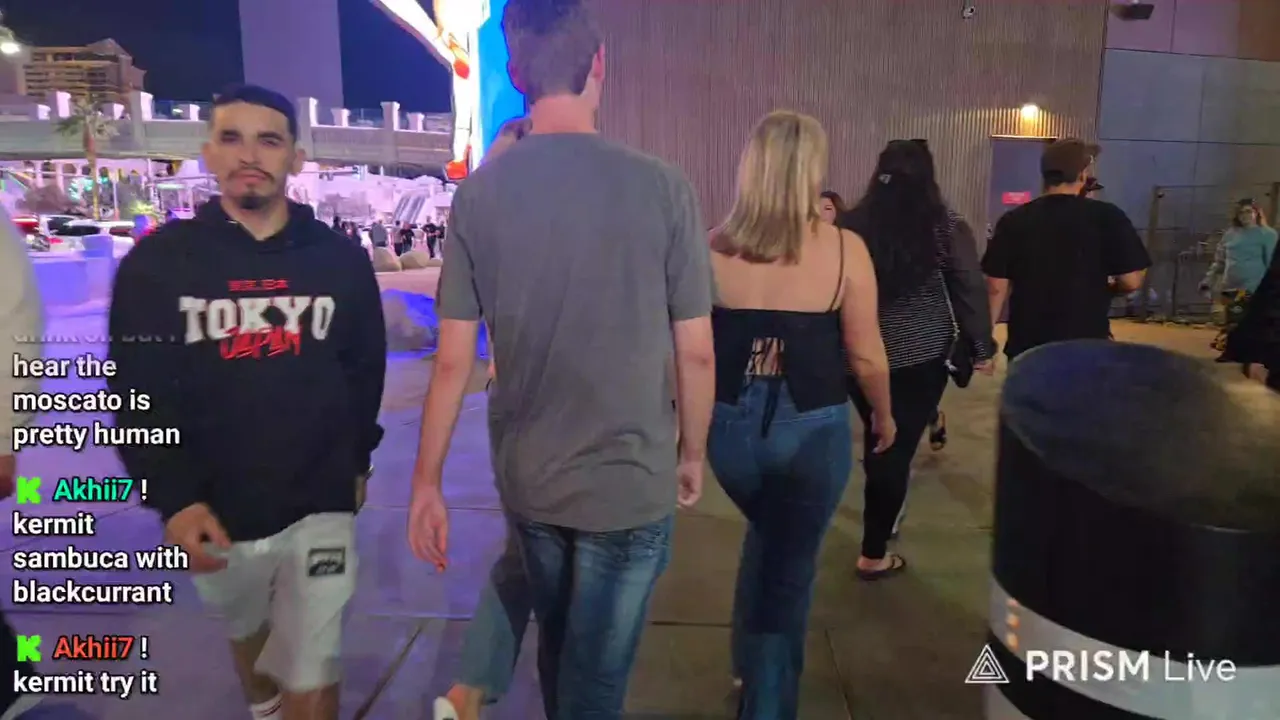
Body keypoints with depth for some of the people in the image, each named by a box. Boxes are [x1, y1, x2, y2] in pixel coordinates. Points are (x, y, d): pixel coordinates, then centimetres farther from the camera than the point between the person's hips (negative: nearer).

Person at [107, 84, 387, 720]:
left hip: (319, 509, -1)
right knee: (247, 634, 26)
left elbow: (364, 371, 7)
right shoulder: (157, 263, -5)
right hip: (214, 516, 1)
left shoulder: (341, 260, -1)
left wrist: (357, 459, 12)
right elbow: (139, 395, -6)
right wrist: (175, 499, -15)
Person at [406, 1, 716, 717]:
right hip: (630, 480, -3)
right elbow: (696, 352, -7)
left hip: (525, 478, 4)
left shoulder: (479, 193, -7)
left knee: (557, 647, 27)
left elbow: (454, 358, -6)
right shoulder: (662, 187, -13)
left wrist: (428, 482, 5)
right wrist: (693, 454, 8)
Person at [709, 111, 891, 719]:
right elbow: (867, 355, -5)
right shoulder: (845, 249, -10)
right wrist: (883, 416, 13)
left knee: (766, 537, 29)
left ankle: (750, 667, 42)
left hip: (731, 426, 3)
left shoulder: (713, 249, -6)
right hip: (812, 429, -3)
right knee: (791, 562, 13)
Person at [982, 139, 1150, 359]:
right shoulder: (1106, 217, -7)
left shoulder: (1013, 221, -1)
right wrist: (1104, 289, 14)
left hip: (1027, 344, 2)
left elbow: (997, 286, -1)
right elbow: (1131, 281, -7)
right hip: (1087, 344, -2)